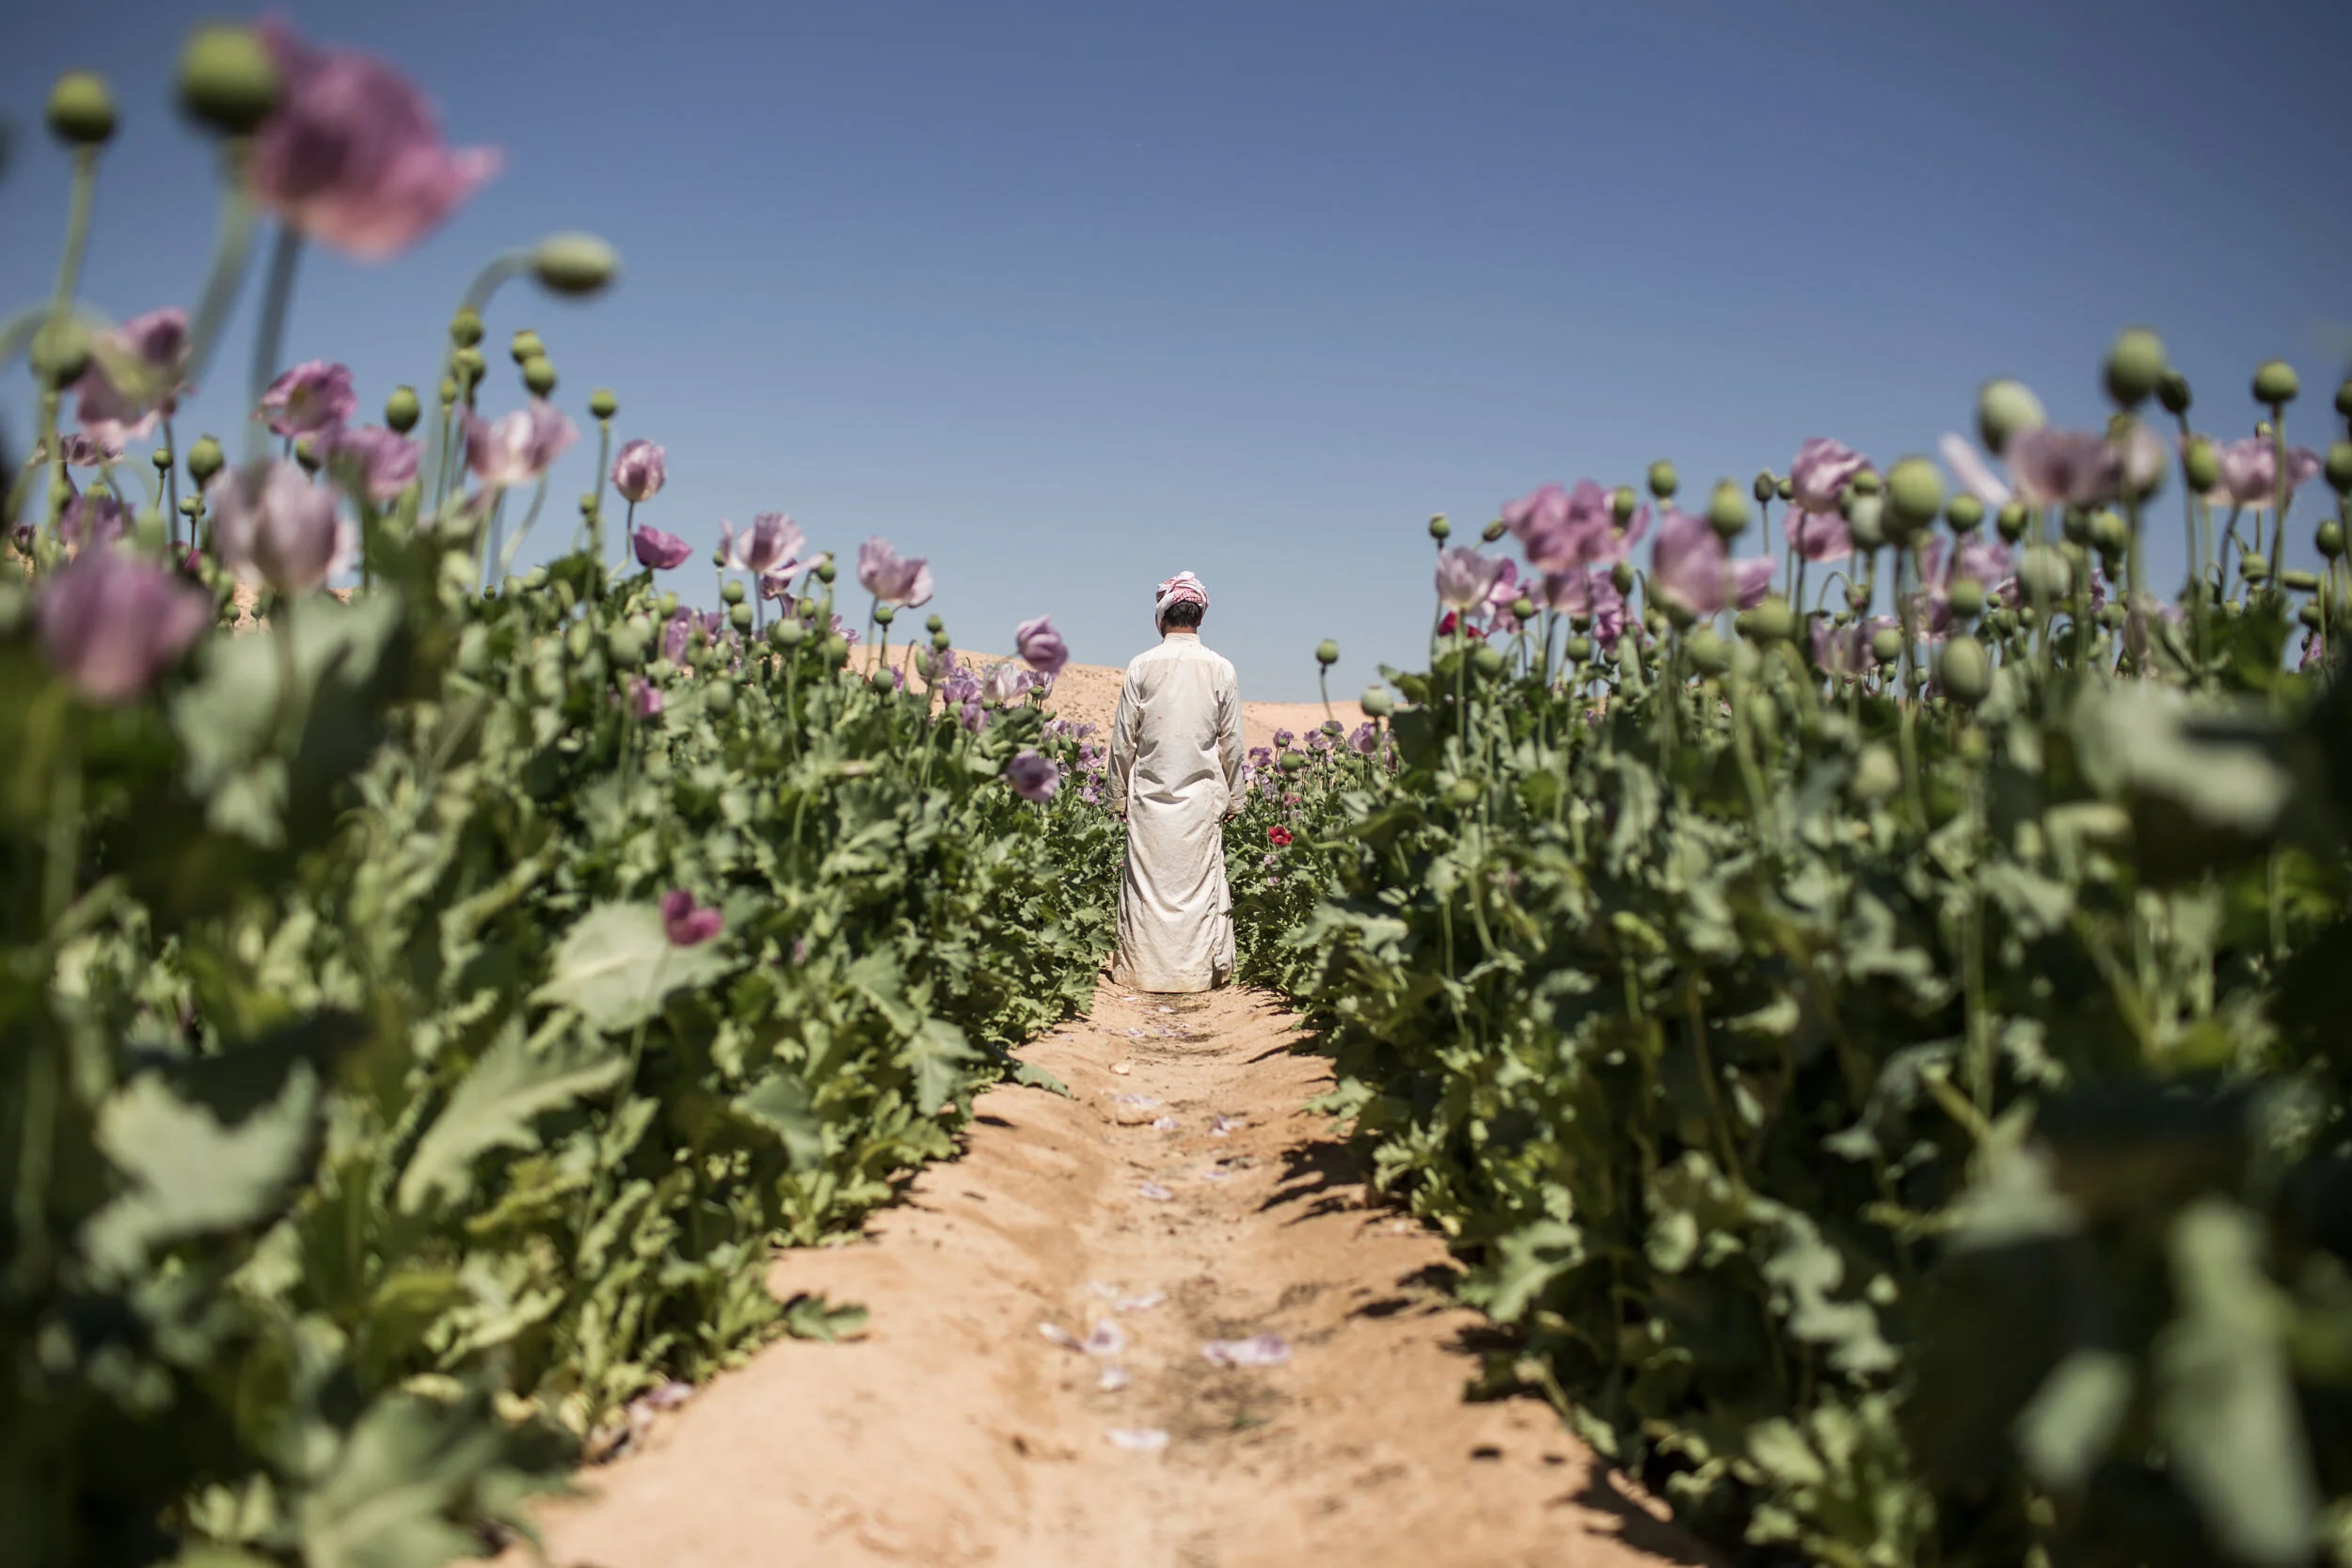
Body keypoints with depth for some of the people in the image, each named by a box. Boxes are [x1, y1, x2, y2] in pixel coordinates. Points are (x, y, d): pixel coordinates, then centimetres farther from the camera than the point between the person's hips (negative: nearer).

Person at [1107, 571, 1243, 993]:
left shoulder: (1142, 666, -3)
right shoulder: (1221, 669, -1)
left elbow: (1123, 740, 1)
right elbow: (1231, 743, 3)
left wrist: (1119, 796, 10)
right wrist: (1232, 797, 13)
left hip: (1150, 794, 0)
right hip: (1202, 795, 0)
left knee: (1147, 881, 5)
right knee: (1201, 880, 6)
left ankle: (1144, 969, 9)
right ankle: (1200, 969, 10)